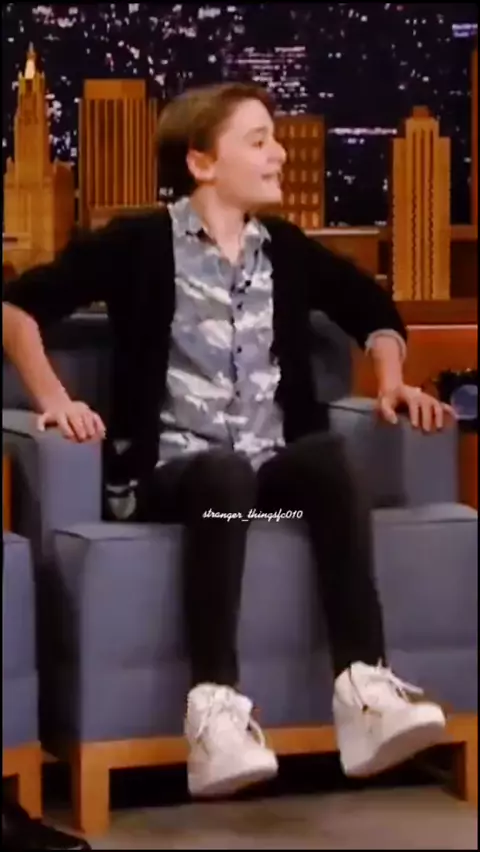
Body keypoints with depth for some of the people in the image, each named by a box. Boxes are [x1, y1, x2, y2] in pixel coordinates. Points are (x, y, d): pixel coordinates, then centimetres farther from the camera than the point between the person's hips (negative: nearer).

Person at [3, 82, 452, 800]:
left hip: (272, 465, 4)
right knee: (225, 471, -38)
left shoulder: (286, 247, 15)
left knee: (328, 453, -30)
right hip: (170, 468, -4)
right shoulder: (141, 243, 1)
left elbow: (373, 309, 29)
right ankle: (216, 707, -46)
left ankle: (364, 688, -40)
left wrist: (392, 381, 12)